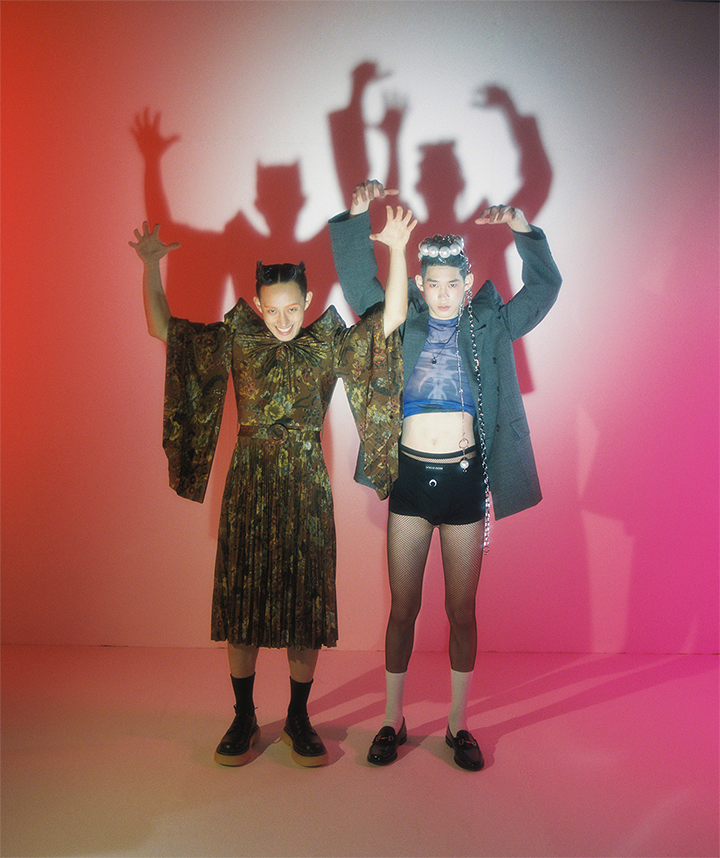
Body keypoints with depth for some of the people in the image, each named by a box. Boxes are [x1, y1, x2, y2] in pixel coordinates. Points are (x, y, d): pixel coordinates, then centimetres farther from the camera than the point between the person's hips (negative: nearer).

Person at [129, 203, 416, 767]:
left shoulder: (329, 347, 1)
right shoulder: (236, 341, 4)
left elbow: (392, 318, -8)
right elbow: (162, 328, 5)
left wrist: (397, 250, -19)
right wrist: (151, 265, -5)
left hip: (306, 487, 0)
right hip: (249, 484, 1)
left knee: (305, 602, 5)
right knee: (241, 600, 6)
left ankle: (299, 719, 22)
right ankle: (244, 719, 23)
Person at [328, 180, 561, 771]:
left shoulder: (489, 328, 6)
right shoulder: (400, 325, 5)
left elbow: (545, 288, 7)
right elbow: (357, 278, 5)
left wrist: (523, 229, -4)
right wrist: (357, 215, -6)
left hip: (466, 479, 0)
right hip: (411, 477, 0)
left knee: (462, 610, 9)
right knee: (403, 607, 9)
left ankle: (458, 723, 26)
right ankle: (393, 721, 25)